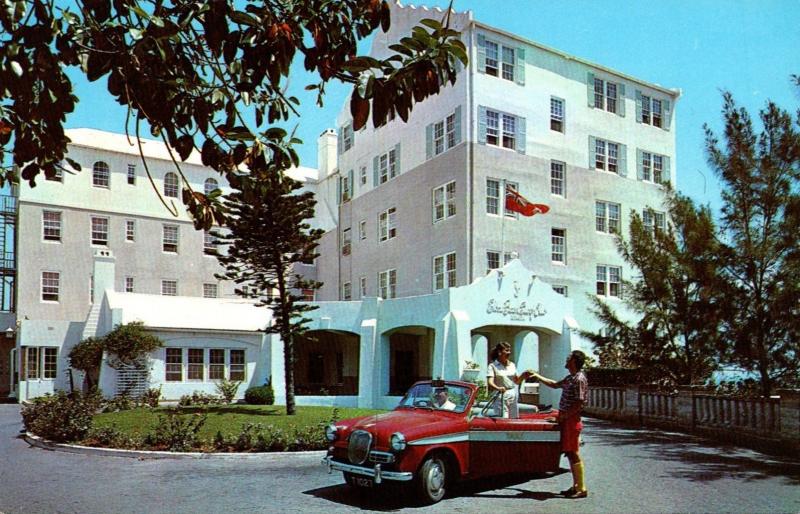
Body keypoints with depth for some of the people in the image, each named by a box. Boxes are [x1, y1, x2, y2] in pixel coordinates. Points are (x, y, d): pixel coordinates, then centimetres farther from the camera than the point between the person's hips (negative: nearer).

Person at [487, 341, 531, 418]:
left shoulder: (512, 365, 11)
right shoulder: (493, 366, -6)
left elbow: (516, 381, 17)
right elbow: (490, 382, -17)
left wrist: (523, 376, -3)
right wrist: (498, 388, -37)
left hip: (513, 395, 6)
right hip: (501, 396, -6)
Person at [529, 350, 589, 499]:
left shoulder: (579, 379, -16)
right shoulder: (570, 378, 12)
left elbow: (579, 404, -20)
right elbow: (555, 385, 29)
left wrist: (563, 416, -16)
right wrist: (537, 376, 28)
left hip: (571, 420, -9)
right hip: (566, 420, 9)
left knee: (573, 454, -5)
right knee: (570, 453, 12)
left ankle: (582, 489, 0)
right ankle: (576, 486, 19)